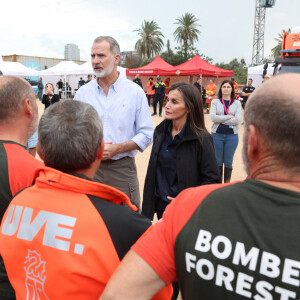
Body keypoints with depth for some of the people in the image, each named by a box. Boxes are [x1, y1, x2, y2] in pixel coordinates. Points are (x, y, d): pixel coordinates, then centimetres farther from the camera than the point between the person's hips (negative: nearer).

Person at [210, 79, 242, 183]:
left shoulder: (237, 103, 5)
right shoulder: (215, 102, 4)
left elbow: (238, 120, -10)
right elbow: (213, 117, -12)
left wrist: (220, 120, -11)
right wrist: (229, 117, -11)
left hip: (232, 135, 0)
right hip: (217, 135, 0)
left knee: (228, 162, 10)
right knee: (218, 162, 8)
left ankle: (227, 184, 22)